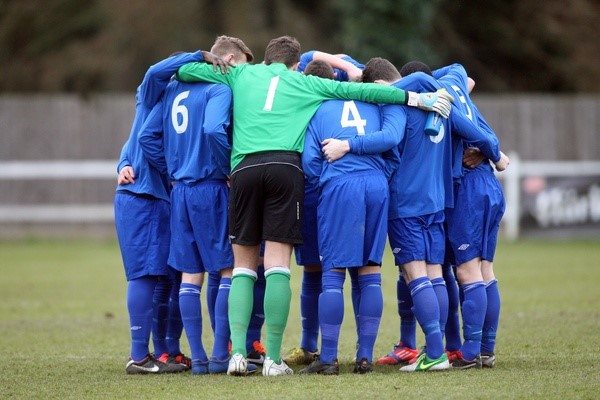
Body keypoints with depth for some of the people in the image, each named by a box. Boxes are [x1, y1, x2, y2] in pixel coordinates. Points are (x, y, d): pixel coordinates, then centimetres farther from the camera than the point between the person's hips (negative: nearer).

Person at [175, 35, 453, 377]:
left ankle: (238, 351, -6)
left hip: (244, 167, 1)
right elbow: (358, 90, 19)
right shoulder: (306, 83, 21)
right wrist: (417, 98, 22)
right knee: (278, 265, -4)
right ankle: (273, 358, -7)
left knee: (243, 266, 7)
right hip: (285, 166, -1)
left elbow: (186, 71, 28)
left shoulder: (241, 75, 24)